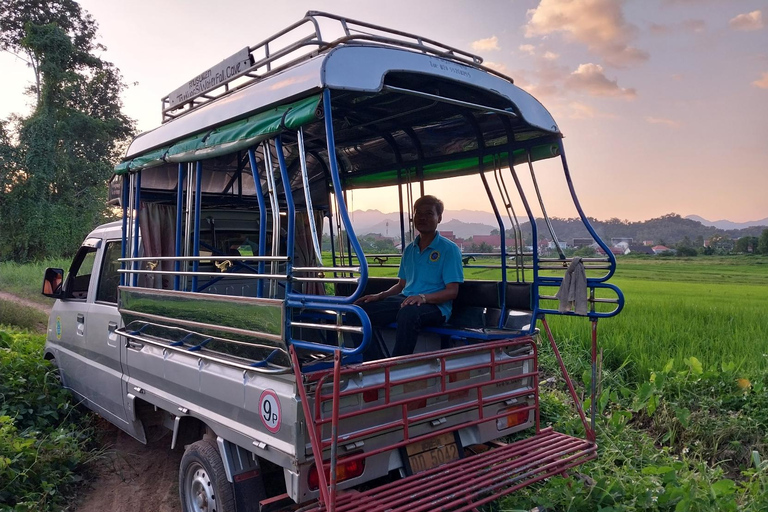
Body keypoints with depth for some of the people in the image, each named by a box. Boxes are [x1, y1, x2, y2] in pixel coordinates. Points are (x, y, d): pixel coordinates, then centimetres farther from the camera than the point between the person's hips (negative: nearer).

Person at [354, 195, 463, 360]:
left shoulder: (449, 249, 0)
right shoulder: (409, 249, 20)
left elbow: (452, 291, -7)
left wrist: (423, 297, -24)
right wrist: (380, 296, 7)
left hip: (435, 306, -6)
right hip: (405, 300, 6)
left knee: (408, 312, -41)